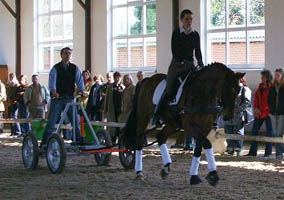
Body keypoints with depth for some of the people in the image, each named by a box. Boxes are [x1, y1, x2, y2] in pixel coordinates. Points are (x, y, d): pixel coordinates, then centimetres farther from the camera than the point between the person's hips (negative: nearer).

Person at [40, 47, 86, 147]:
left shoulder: (74, 68, 7)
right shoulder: (55, 68, -2)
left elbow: (79, 80, -6)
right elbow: (52, 80, -17)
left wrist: (82, 90, -25)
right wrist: (54, 92, -36)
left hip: (70, 98, 3)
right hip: (57, 98, -3)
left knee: (76, 120, 4)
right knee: (51, 120, -4)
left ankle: (78, 140, 14)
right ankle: (44, 142, -1)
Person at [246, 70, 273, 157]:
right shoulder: (260, 87, 12)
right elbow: (255, 98, 11)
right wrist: (255, 108, -6)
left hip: (268, 113, -7)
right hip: (258, 113, 7)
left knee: (269, 132, 0)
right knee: (254, 131, 8)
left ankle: (268, 152, 6)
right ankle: (252, 152, 16)